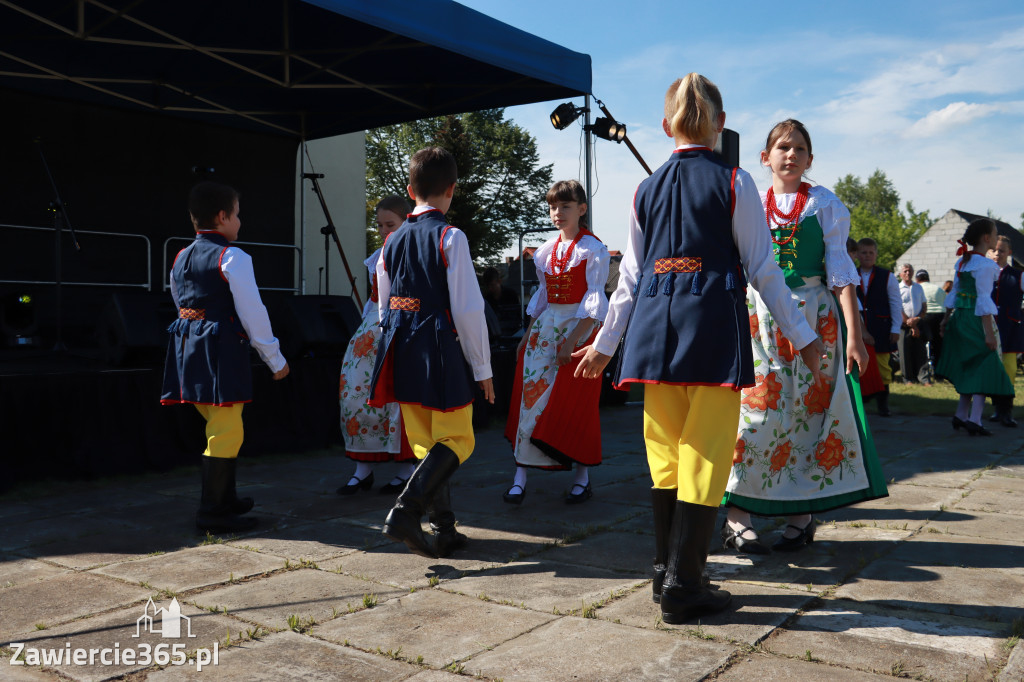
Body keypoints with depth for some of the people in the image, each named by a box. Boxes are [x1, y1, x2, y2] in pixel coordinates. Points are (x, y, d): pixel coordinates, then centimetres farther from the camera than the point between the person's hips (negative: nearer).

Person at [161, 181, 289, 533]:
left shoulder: (180, 258, 15)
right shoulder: (233, 258, -10)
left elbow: (181, 305, 19)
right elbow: (253, 313, -12)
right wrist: (276, 359, -5)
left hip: (189, 346, 9)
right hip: (222, 349, -9)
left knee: (220, 426, 20)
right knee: (225, 432, -3)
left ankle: (225, 497, 32)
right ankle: (211, 511, 1)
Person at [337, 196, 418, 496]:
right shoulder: (378, 257, 15)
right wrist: (364, 329, 18)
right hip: (373, 331, 7)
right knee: (357, 390, 0)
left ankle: (407, 470, 9)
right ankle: (363, 468, 9)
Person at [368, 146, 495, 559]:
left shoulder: (392, 241, 10)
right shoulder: (450, 237, -9)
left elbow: (384, 308, 15)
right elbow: (468, 308, -12)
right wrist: (482, 368, -4)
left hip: (401, 352, 7)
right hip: (441, 351, -7)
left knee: (424, 444, 14)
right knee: (457, 440, 3)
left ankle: (444, 529, 18)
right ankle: (405, 511, -13)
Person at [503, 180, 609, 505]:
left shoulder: (593, 249, -6)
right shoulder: (547, 250, 12)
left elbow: (594, 298, -12)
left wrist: (573, 339, -20)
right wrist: (528, 333, 11)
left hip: (580, 330, -5)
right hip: (546, 328, 6)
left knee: (575, 405, -2)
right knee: (531, 396, -1)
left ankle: (583, 478, 11)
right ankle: (521, 475, 2)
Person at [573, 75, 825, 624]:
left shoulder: (646, 190, 11)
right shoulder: (734, 182, 0)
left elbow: (631, 275, 13)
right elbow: (761, 268, 0)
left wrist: (605, 342, 23)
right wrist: (802, 336, 8)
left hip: (655, 324, 4)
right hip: (713, 319, -4)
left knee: (665, 453, 14)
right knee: (705, 454, 1)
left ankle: (666, 573, 23)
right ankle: (683, 588, 3)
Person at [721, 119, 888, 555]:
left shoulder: (824, 204, 7)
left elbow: (840, 270, 2)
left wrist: (853, 332, -6)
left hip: (815, 317, 0)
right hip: (761, 317, 0)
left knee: (809, 411, 0)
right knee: (759, 409, -8)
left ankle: (800, 514, 11)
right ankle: (737, 516, -3)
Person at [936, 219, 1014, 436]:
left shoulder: (962, 261, 11)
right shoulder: (985, 265, -15)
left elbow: (954, 293, 16)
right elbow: (984, 300, -19)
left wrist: (946, 318, 23)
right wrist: (989, 332, -19)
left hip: (960, 318, 9)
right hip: (976, 320, -9)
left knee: (970, 369, 17)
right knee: (984, 368, -3)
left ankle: (961, 416, 21)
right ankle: (974, 420, -7)